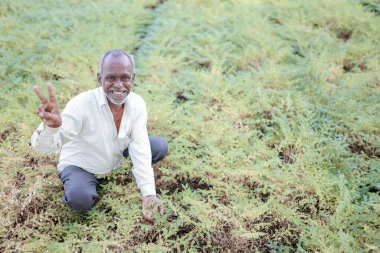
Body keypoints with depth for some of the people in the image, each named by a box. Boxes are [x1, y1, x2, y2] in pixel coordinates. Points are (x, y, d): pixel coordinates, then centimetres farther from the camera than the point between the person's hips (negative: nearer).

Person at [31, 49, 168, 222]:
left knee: (160, 147, -9)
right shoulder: (82, 103, -32)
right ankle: (92, 184, 2)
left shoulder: (138, 104, -18)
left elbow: (141, 150, -21)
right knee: (80, 199, -35)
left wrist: (149, 194, -33)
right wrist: (51, 126, -61)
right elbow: (44, 147, -36)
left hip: (115, 158, 5)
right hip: (80, 165, -4)